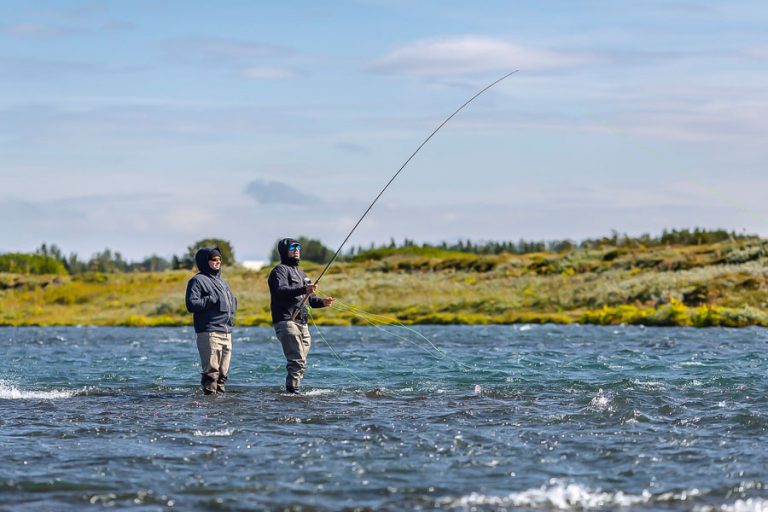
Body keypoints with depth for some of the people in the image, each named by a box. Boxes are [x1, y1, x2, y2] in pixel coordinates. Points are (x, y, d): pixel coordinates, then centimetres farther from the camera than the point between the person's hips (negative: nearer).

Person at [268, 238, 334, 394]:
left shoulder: (300, 273, 27)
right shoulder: (280, 270, -2)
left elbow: (309, 299, 29)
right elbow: (281, 290, -21)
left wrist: (322, 302, 8)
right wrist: (304, 289, -34)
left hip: (302, 323, 9)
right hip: (286, 321, -9)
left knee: (300, 362, 7)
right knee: (297, 361, -19)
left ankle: (291, 390, 11)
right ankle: (292, 391, -21)